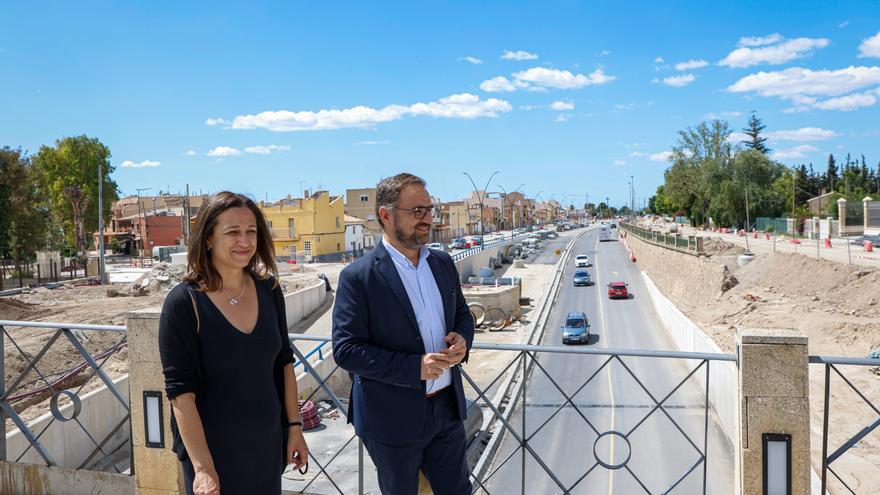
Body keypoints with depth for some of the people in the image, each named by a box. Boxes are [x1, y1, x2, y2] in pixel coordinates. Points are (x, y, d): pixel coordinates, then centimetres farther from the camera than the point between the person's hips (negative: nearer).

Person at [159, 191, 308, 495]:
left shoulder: (268, 289, -2)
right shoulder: (183, 302, -16)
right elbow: (181, 392, -16)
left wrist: (295, 426, 5)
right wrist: (203, 468, -19)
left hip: (268, 444, 4)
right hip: (213, 450, -4)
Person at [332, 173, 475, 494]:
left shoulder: (443, 263, 3)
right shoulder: (358, 276, -16)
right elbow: (345, 350, -17)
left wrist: (463, 337, -8)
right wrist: (414, 367, -25)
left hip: (448, 407, 5)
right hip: (393, 419, -5)